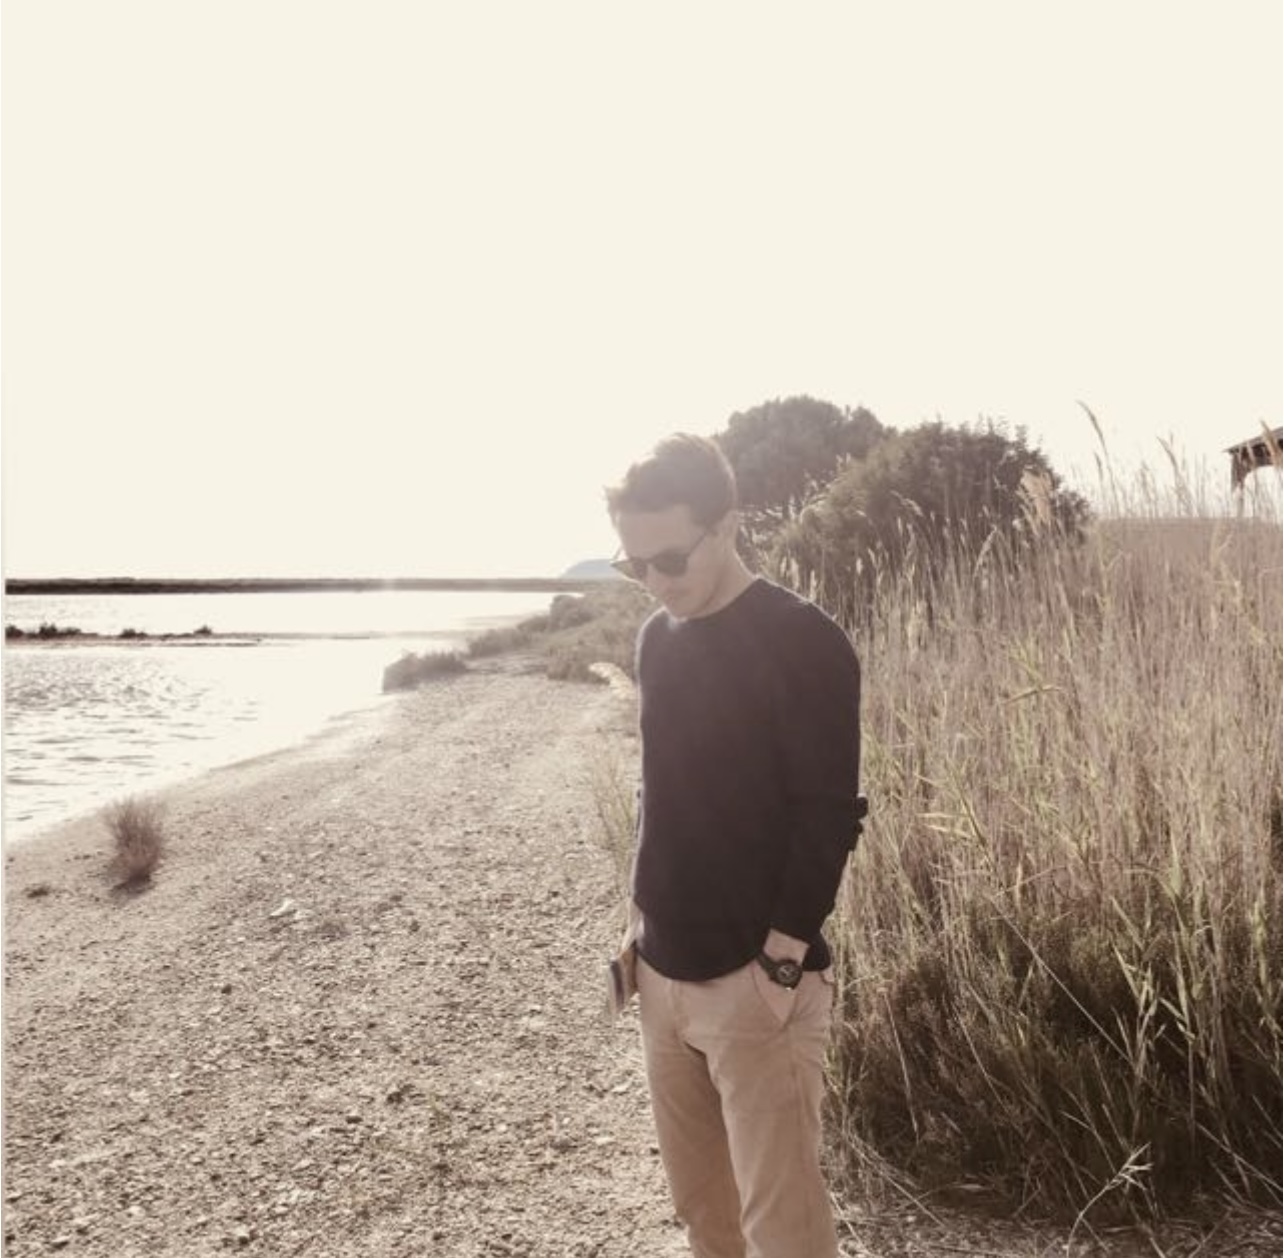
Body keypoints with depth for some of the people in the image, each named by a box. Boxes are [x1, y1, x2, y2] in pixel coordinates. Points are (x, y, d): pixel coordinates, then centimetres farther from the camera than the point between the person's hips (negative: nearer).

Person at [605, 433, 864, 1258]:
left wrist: (781, 960, -18)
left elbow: (830, 815, -15)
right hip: (666, 972, 7)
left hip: (755, 978, -7)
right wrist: (644, 921, 12)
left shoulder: (802, 641, -14)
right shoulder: (659, 637, 7)